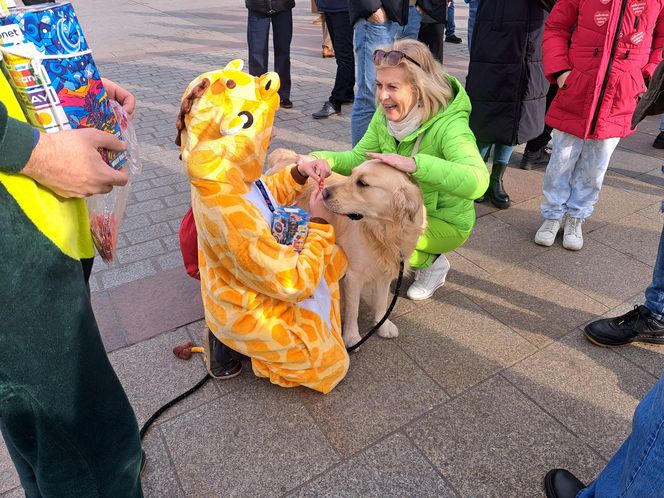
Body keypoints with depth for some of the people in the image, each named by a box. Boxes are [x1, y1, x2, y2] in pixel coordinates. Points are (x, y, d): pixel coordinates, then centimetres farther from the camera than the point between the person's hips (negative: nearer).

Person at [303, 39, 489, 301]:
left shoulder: (448, 125, -30)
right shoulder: (386, 113, -9)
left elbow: (477, 182, -45)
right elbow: (359, 157, -5)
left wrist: (414, 164, -57)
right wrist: (324, 159, -26)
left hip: (444, 222, -6)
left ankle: (432, 262, 2)